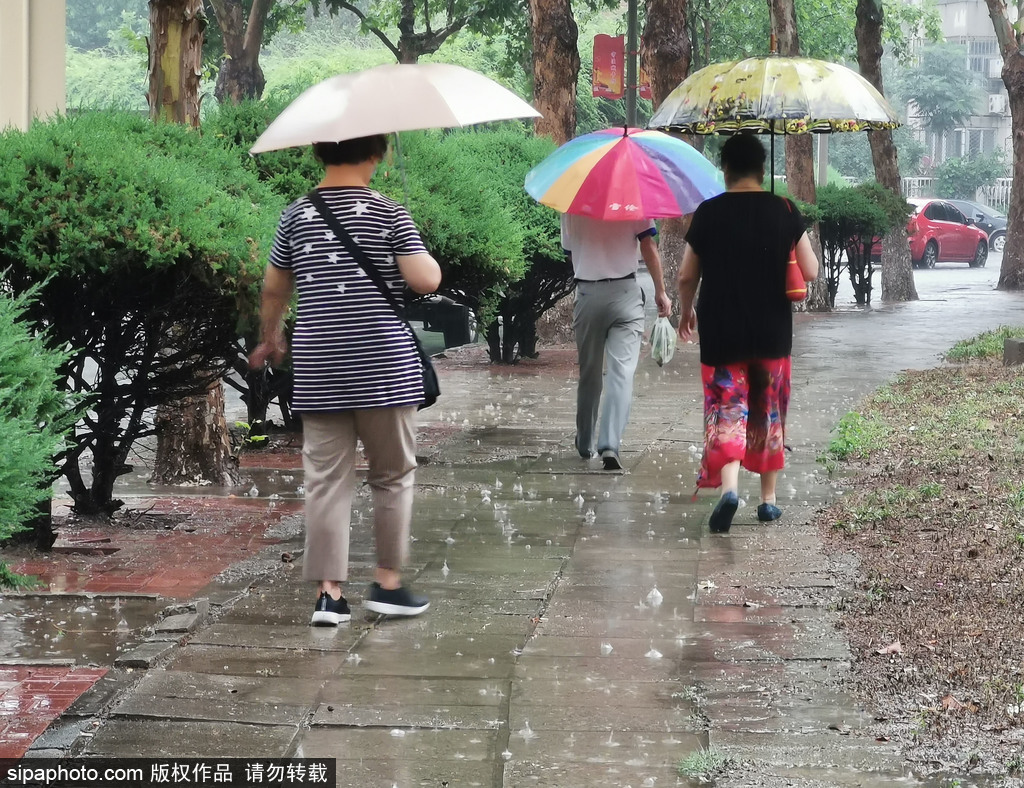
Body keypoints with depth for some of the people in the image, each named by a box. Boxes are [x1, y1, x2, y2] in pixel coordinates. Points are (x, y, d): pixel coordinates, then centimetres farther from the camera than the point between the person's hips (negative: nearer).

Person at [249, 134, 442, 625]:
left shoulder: (296, 216, 5)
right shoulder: (389, 214, -6)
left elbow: (274, 289, 14)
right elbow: (426, 280, -13)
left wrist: (270, 339, 30)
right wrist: (427, 259, 9)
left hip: (319, 371, 3)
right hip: (383, 366, -3)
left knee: (326, 479, 5)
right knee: (393, 475, 11)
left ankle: (329, 592, 1)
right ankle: (388, 584, 14)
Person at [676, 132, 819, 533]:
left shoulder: (709, 213, -6)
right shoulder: (784, 211, -4)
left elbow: (686, 276, 0)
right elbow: (810, 272, -4)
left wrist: (686, 311, 19)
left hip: (721, 332, -2)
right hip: (773, 333, 2)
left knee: (726, 409, -1)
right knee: (769, 411, 15)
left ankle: (729, 486, -25)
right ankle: (769, 498, 21)